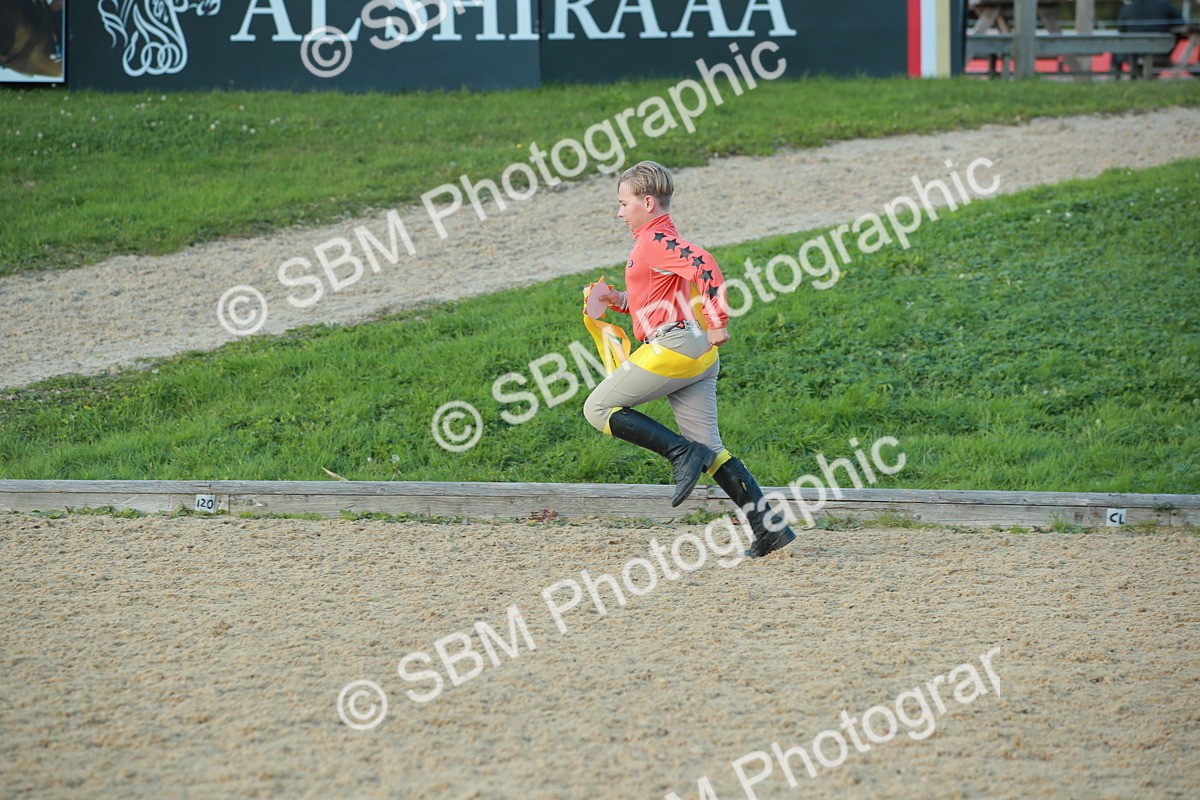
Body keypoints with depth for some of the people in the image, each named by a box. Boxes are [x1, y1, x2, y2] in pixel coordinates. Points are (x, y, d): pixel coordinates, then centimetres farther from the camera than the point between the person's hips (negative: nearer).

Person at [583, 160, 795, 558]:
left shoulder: (655, 240, -9)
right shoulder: (661, 239, 22)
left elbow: (703, 264, -26)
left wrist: (717, 321, -27)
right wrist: (617, 300, 16)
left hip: (673, 344, -10)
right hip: (698, 353, 10)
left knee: (598, 409, 0)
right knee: (710, 449, 7)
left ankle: (684, 452, -10)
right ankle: (770, 526, -2)